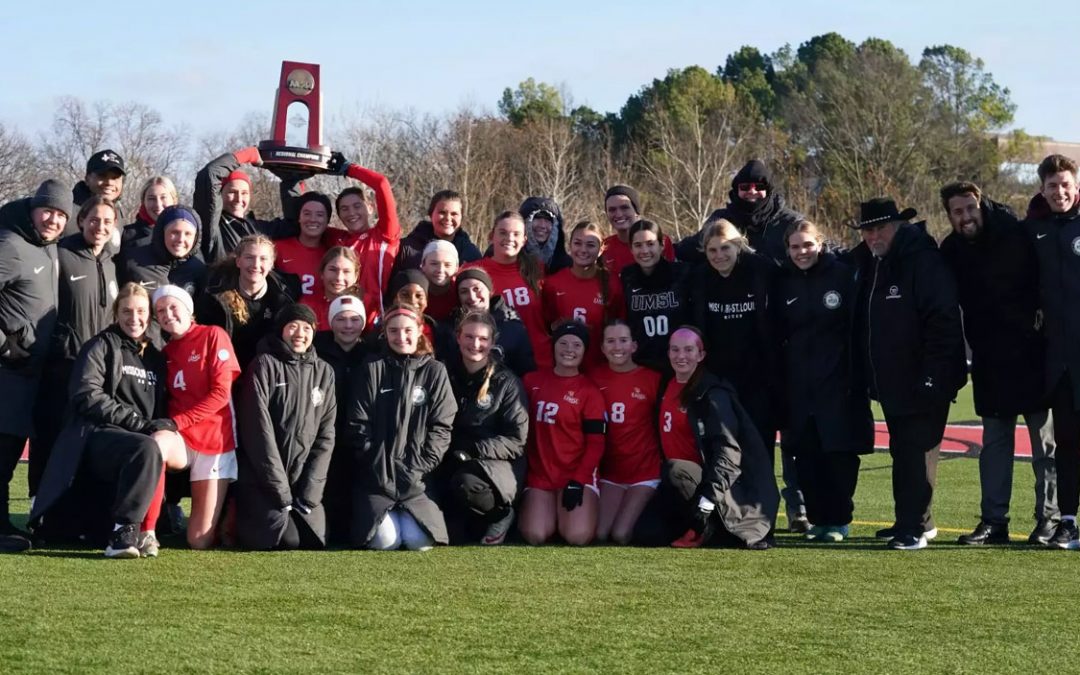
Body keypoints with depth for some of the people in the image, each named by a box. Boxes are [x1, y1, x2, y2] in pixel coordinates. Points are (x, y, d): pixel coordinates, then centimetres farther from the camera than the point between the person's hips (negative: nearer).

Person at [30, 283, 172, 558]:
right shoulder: (103, 345, 8)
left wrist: (164, 426, -6)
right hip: (97, 436, -6)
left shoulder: (155, 359, 24)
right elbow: (87, 396, -6)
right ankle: (125, 531, -32)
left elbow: (161, 411, 21)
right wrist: (138, 424, -12)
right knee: (146, 449, -36)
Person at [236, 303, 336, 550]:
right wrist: (280, 490, -15)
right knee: (286, 539, -18)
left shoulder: (324, 372, 8)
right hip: (263, 480, -4)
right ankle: (237, 523, 12)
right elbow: (259, 430, -12)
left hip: (305, 483, 4)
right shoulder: (265, 365, -6)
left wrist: (309, 491, -6)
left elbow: (325, 435, 5)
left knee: (314, 540, -8)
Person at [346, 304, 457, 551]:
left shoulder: (435, 372, 6)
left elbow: (441, 427, 1)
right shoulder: (373, 369, 5)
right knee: (385, 541, -19)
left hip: (418, 477, 0)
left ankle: (408, 514, 15)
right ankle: (373, 513, 16)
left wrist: (418, 470, -9)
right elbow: (358, 424, 1)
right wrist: (377, 467, -8)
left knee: (419, 541, -20)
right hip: (378, 476, 0)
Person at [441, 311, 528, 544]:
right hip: (453, 463, 3)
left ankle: (501, 514, -6)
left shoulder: (506, 382, -3)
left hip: (498, 463, -3)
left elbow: (516, 440, -7)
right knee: (453, 537, -17)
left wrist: (470, 450, -17)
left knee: (466, 483, -37)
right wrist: (452, 451, -12)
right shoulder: (448, 376, 8)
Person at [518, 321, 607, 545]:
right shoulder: (532, 381, 8)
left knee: (578, 537, -22)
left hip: (578, 475, -2)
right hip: (539, 474, 2)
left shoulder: (590, 391, -1)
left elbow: (595, 443, -4)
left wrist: (578, 481, -13)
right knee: (536, 536, -20)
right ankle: (551, 514, 14)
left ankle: (567, 516, 12)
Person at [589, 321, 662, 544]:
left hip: (644, 472, -3)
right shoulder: (594, 378, 0)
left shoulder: (653, 379, -9)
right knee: (599, 535, -10)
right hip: (610, 472, 3)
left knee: (621, 535, -15)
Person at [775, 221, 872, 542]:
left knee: (840, 452, -2)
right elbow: (776, 335, 11)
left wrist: (858, 377, -11)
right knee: (805, 455, 3)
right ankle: (818, 519, 13)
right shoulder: (784, 282, 9)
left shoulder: (843, 275, -3)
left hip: (838, 381, -4)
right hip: (798, 385, 4)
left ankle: (839, 520, 8)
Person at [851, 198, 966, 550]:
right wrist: (865, 376, 13)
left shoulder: (923, 261, -15)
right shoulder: (868, 265, 12)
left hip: (923, 384, -9)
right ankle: (912, 520, 25)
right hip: (891, 384, 9)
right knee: (903, 452, 15)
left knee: (916, 452, -9)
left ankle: (914, 525, -7)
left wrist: (932, 376, -24)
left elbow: (943, 322, -20)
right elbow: (863, 325, 19)